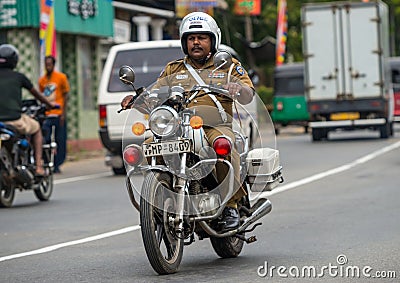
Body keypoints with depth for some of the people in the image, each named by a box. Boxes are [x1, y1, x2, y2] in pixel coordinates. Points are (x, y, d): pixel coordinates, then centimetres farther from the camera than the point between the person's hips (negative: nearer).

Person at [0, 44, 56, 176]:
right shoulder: (18, 76, 7)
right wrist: (49, 104, 42)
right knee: (36, 128, 28)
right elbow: (35, 93, 23)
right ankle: (38, 166, 19)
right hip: (15, 119, -2)